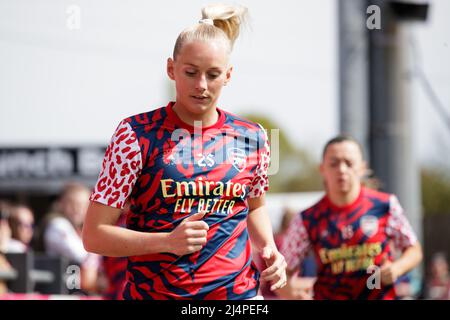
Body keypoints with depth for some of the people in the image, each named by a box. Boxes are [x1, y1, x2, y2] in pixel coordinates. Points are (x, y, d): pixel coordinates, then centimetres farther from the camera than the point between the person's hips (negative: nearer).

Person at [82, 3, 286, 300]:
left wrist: (268, 248, 4)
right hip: (153, 292, -3)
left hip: (238, 290, 3)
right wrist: (168, 241, -22)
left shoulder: (252, 137, 4)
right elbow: (94, 235, -9)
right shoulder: (137, 134, -7)